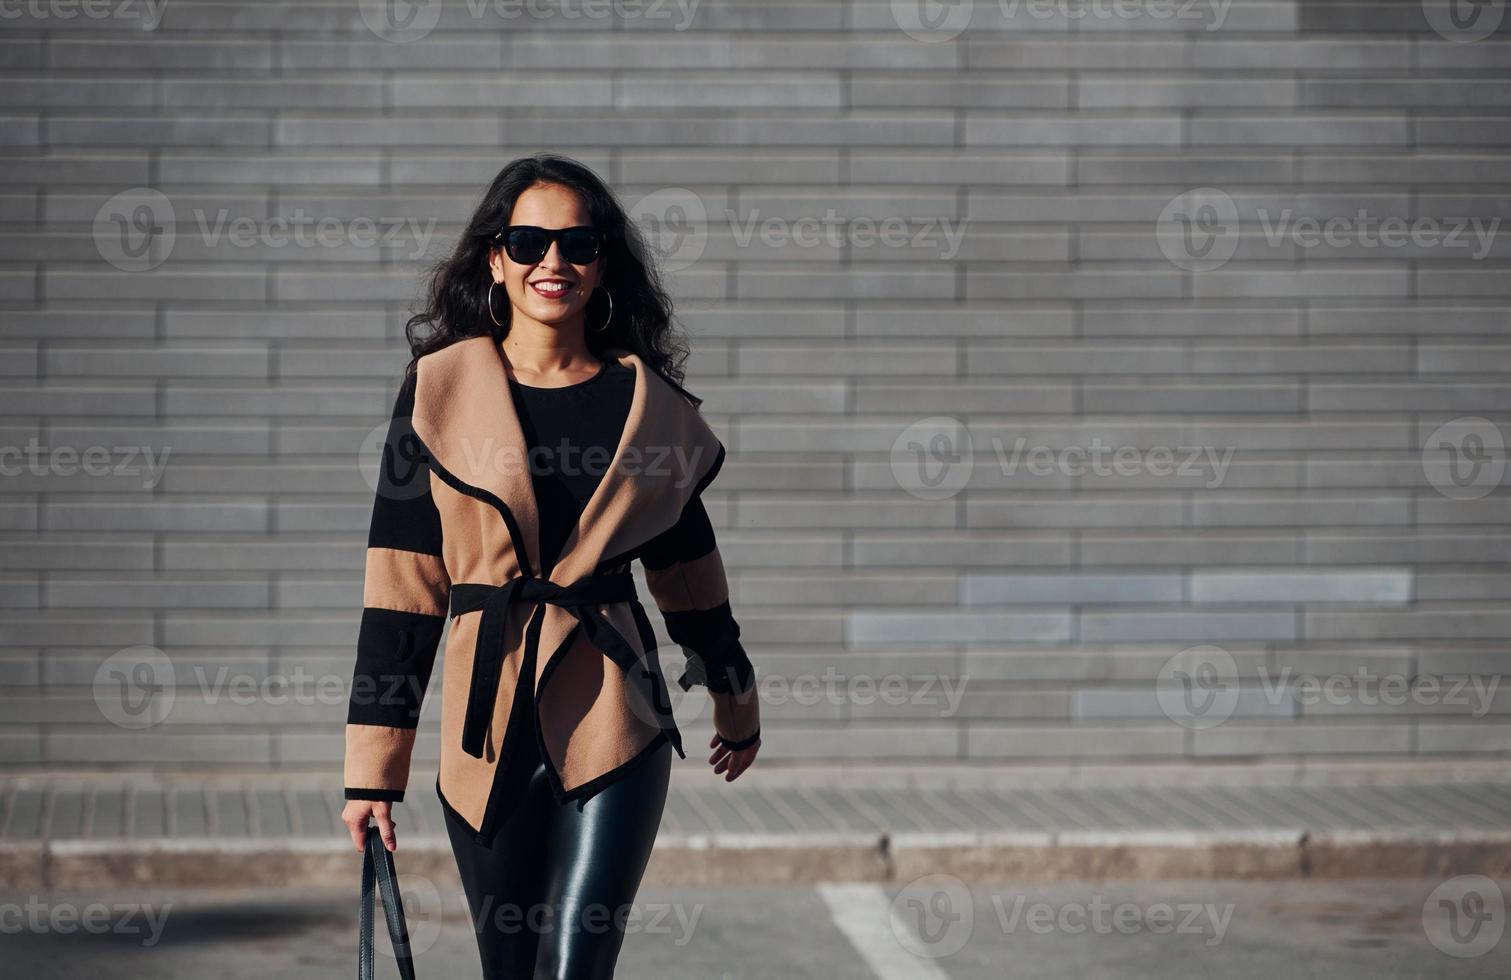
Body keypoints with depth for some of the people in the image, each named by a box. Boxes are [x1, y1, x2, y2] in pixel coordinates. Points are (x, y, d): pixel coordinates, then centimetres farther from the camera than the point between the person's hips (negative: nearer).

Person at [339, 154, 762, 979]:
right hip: (487, 726, 1)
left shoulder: (645, 403, 7)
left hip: (612, 724, 0)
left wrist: (736, 702, 31)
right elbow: (402, 581, 1)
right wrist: (373, 766, -2)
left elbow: (686, 566, 21)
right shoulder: (442, 390, 2)